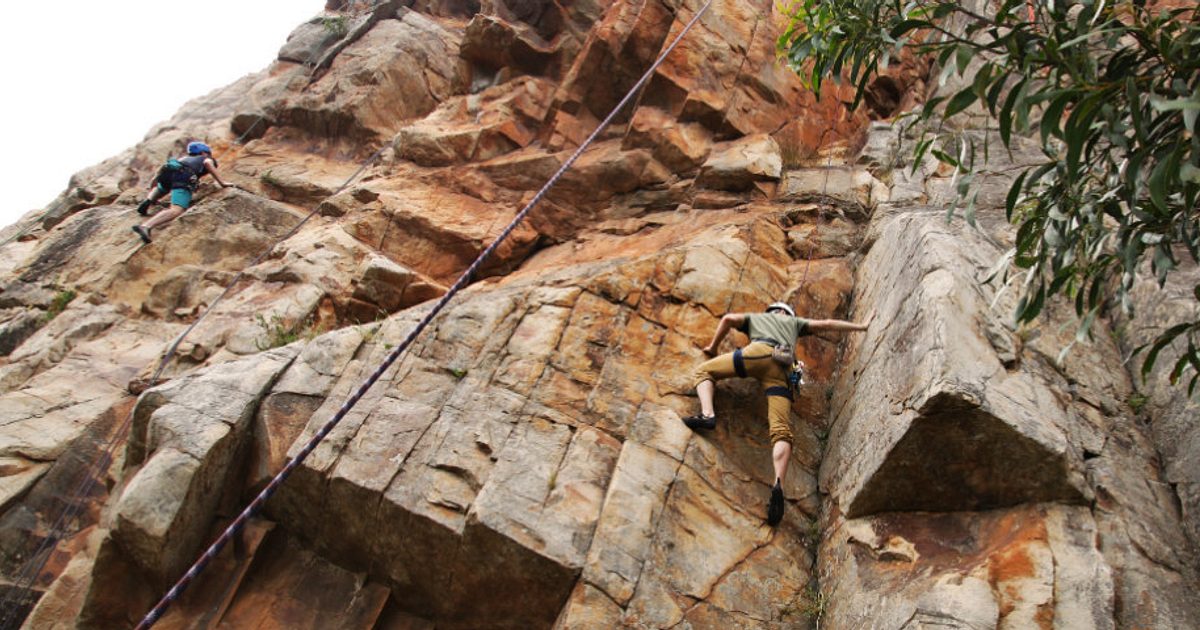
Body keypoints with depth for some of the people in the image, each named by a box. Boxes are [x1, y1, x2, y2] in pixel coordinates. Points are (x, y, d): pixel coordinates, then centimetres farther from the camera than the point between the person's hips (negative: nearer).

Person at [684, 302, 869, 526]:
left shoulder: (755, 317, 38)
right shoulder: (793, 322, 41)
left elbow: (728, 319, 21)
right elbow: (827, 324, 39)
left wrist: (713, 347, 31)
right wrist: (862, 327, 49)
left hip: (759, 352, -1)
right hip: (782, 368, 2)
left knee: (704, 370, 13)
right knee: (781, 431, -12)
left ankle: (707, 414, -16)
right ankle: (779, 484, -37)